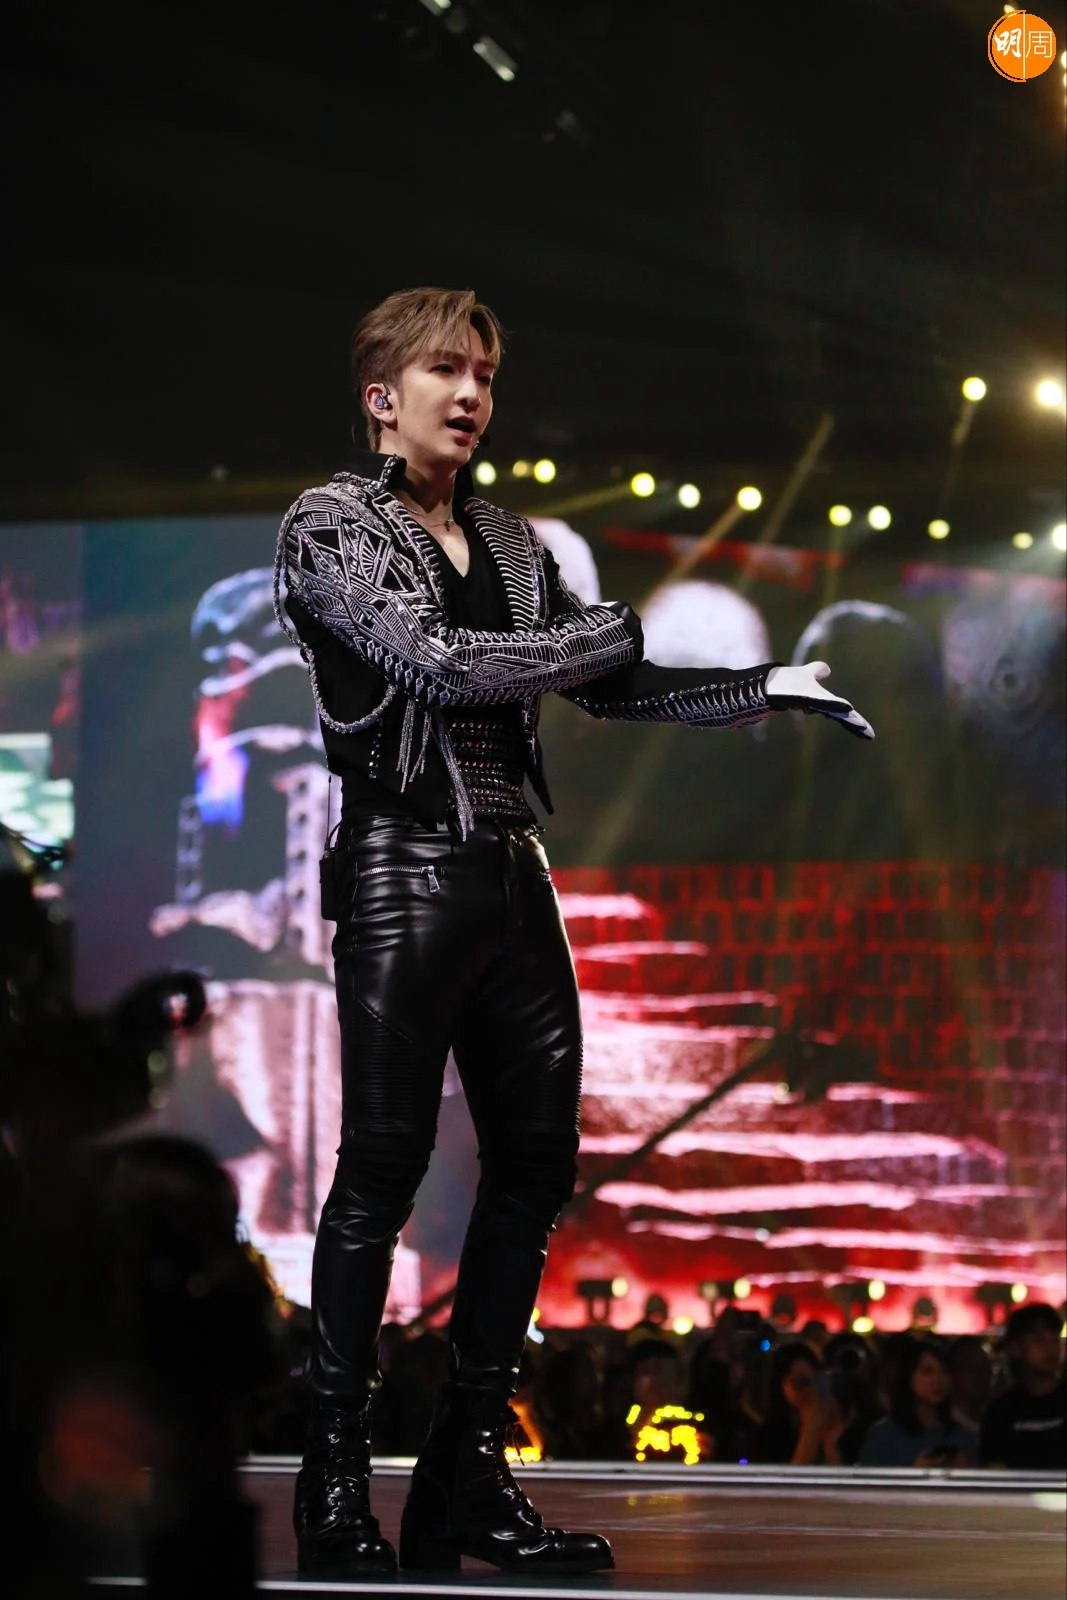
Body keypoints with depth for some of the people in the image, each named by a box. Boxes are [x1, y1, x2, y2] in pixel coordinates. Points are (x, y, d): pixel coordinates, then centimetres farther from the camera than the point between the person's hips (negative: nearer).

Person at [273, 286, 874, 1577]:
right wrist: (628, 628, -10)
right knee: (384, 1159, -8)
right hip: (403, 868, -7)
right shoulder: (331, 526, -2)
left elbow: (610, 686, 18)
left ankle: (469, 1478, 11)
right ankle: (334, 1488, -3)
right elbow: (440, 664, -14)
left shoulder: (508, 540, 18)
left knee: (536, 1156, 4)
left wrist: (765, 687, 7)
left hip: (510, 875, 7)